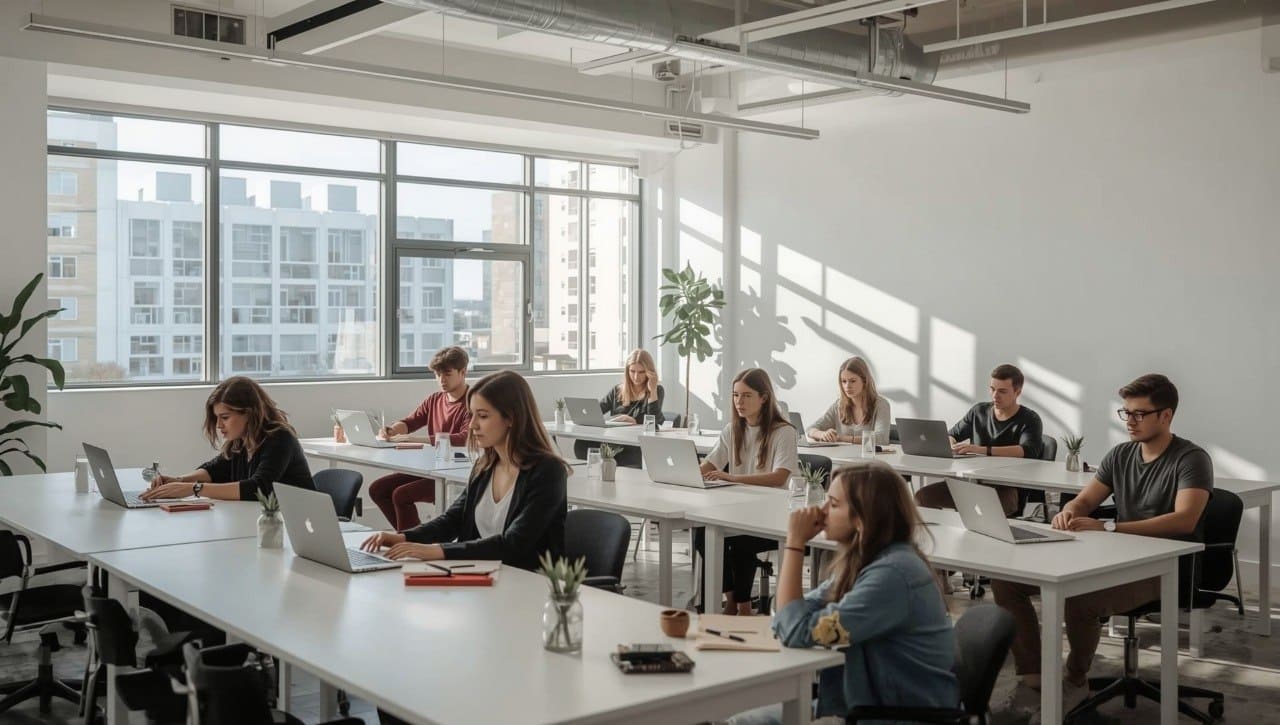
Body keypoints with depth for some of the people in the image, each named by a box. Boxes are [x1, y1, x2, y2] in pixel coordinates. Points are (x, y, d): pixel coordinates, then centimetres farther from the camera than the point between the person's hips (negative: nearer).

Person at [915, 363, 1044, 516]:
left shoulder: (1029, 420, -1)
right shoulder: (979, 411, 14)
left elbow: (1029, 450, -21)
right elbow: (952, 436, 25)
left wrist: (983, 450, -31)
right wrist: (949, 445, -2)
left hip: (1007, 488, -5)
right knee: (923, 496, -21)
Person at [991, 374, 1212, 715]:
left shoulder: (1191, 459, -8)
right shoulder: (1120, 455, 13)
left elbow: (1184, 520, -23)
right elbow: (1085, 500, 14)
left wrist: (1106, 527, -30)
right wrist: (1069, 512, -14)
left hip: (1165, 567, -7)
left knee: (1078, 600, -38)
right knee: (1005, 578, -10)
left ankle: (1076, 680, -8)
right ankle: (1032, 680, -7)